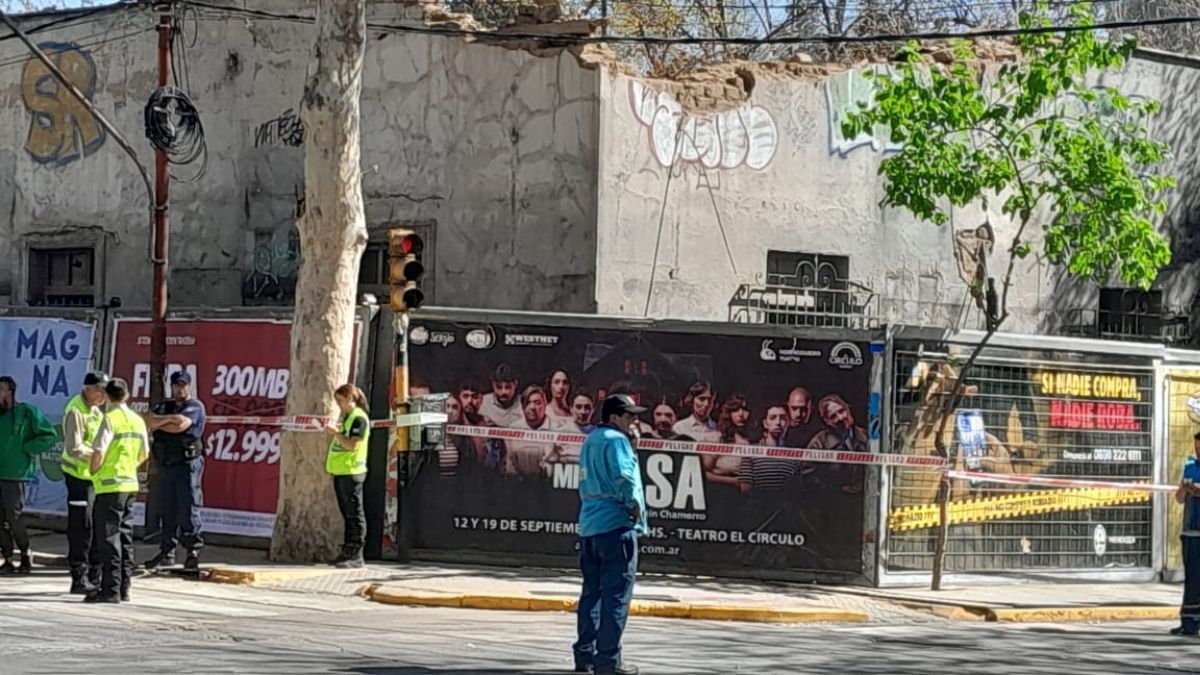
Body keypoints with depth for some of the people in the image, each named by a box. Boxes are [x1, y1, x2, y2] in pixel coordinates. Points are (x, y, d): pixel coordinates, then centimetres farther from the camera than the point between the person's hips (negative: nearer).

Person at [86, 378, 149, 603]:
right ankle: (124, 588, 13)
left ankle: (110, 589, -7)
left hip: (110, 485, -7)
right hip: (130, 484, 7)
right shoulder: (137, 420, 9)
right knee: (125, 538, 11)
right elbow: (144, 453, 16)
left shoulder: (110, 419, -13)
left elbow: (98, 452, -19)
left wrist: (93, 472, -3)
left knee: (108, 538, -5)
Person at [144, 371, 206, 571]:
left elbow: (180, 425, -16)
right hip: (166, 464, 6)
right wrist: (169, 418, -15)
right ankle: (167, 551, 14)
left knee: (188, 508, -9)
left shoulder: (195, 407, 0)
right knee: (168, 509, 9)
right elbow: (149, 420, 0)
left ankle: (193, 551, -8)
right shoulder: (164, 407, 18)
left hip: (187, 463, -6)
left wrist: (159, 424, 0)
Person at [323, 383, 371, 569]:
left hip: (352, 472, -9)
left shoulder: (359, 418, -11)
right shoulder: (344, 416, 17)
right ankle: (347, 552, 17)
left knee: (354, 514, -7)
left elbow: (352, 444, -19)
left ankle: (356, 556, -7)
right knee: (347, 514, 12)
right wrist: (331, 433, 7)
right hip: (340, 471, 9)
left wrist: (336, 432, -17)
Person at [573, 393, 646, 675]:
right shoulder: (615, 440, -9)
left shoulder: (590, 441, 19)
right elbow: (623, 477, -21)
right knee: (616, 594, -7)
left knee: (592, 591, 14)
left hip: (588, 526, 9)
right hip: (616, 525, -9)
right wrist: (636, 506, -9)